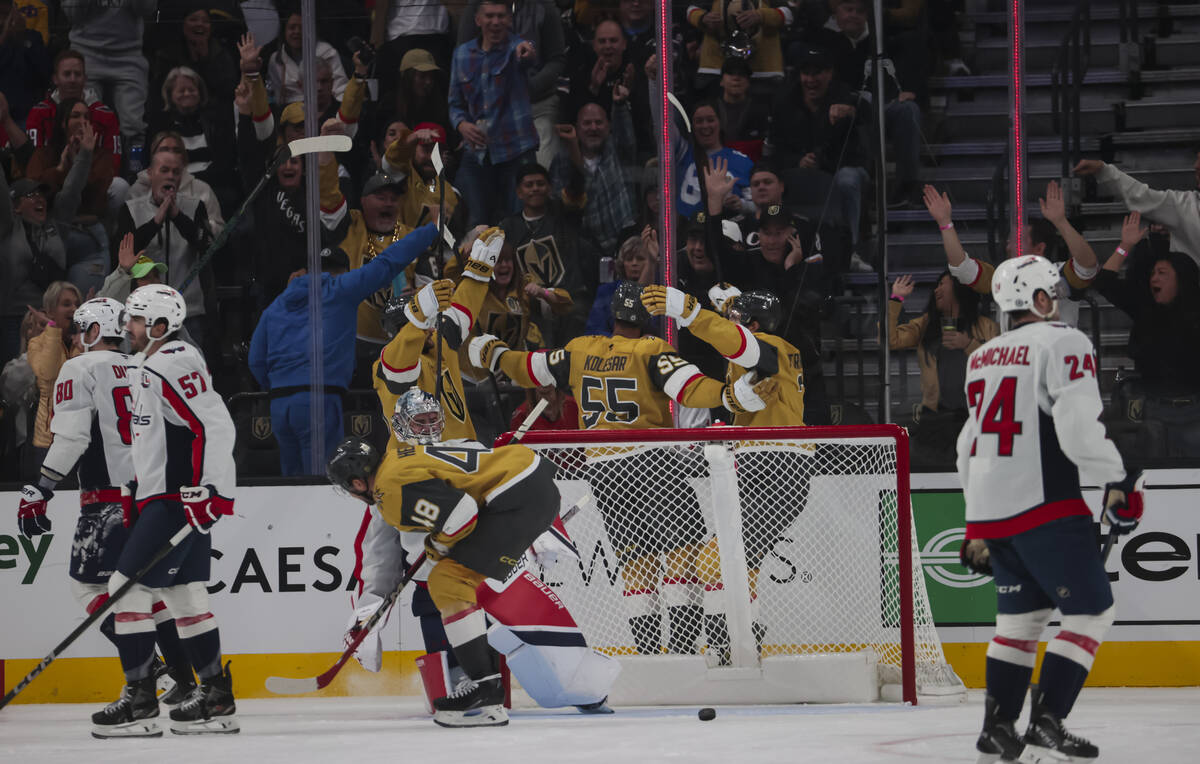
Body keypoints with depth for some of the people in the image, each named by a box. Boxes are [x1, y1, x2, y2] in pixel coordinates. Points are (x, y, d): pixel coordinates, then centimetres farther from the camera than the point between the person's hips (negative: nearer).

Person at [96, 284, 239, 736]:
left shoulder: (174, 365, -16)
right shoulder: (147, 368, 18)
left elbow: (216, 425, -23)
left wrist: (210, 490, -26)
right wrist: (139, 497, 25)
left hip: (180, 499, -11)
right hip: (160, 497, 11)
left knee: (128, 589, -10)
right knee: (184, 595, 11)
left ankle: (139, 702, -8)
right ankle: (216, 699, 14)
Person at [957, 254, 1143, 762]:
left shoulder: (982, 358, 19)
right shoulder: (1061, 343, -7)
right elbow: (1078, 425, -18)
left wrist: (979, 527, 28)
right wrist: (1116, 482, -8)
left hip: (989, 509, 8)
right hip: (1043, 506, -8)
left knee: (1021, 615, 20)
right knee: (1092, 612, -3)